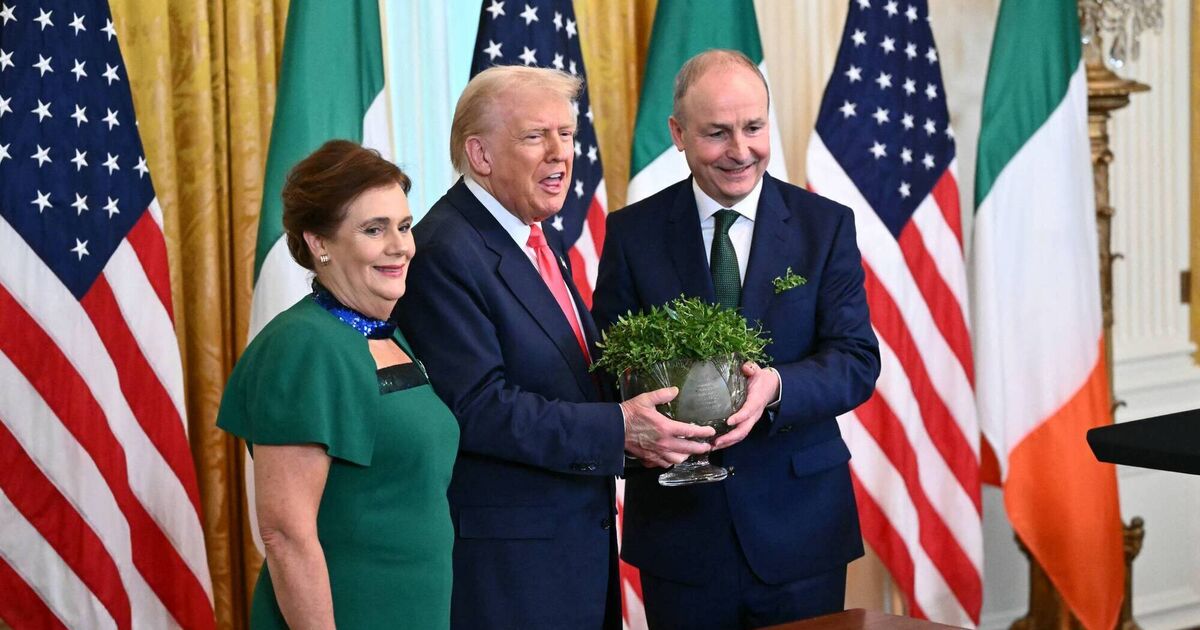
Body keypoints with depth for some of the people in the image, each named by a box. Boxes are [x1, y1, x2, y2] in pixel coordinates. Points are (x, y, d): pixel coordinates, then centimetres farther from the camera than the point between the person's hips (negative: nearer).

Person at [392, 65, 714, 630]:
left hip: (579, 536, 9)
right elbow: (477, 407, -23)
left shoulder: (536, 239, 14)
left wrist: (636, 412, 0)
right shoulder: (444, 253, -16)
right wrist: (618, 430, -22)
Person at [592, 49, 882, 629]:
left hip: (799, 519, 0)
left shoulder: (826, 226, 1)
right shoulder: (632, 232, 2)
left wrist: (776, 386, -25)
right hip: (678, 523, 0)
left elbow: (858, 361, -5)